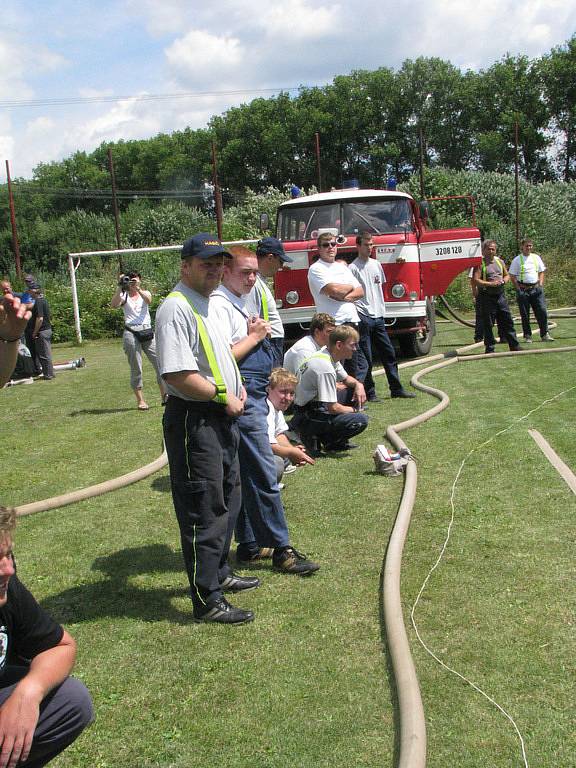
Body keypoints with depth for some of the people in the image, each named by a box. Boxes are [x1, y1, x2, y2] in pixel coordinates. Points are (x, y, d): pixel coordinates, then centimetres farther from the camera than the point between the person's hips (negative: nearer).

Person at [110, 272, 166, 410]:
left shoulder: (145, 293, 13)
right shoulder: (124, 296, 8)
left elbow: (148, 300, -11)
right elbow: (114, 305, -12)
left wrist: (138, 288, -22)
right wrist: (119, 288, -16)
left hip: (147, 332, 2)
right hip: (131, 333, -2)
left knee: (160, 364, -3)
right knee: (136, 368, 1)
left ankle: (164, 396, 8)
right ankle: (140, 400, 8)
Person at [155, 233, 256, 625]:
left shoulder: (209, 303, 14)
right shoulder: (177, 308, -18)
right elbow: (178, 374, -27)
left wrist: (236, 383, 9)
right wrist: (223, 395, -17)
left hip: (222, 416, 10)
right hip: (193, 420, -10)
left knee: (228, 500, 20)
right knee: (203, 510, -4)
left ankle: (220, 573, 37)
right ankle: (207, 600, 6)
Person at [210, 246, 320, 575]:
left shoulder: (241, 304, 18)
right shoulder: (219, 305, -14)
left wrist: (259, 333, 7)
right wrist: (254, 336, -13)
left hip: (255, 397, 11)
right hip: (243, 399, -11)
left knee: (246, 477, 15)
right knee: (264, 475, -5)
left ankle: (248, 544, 24)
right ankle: (281, 549, 3)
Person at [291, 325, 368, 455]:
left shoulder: (321, 355, 7)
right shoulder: (325, 367, -24)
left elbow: (346, 379, 25)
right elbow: (333, 408, -23)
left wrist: (358, 384, 3)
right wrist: (355, 410, -5)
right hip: (306, 419, -10)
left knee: (354, 391, 13)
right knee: (361, 420, -21)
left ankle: (337, 442, 11)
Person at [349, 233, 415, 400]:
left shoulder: (376, 264, 14)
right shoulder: (353, 268, -8)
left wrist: (381, 307, 17)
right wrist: (355, 312, -19)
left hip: (378, 316, 7)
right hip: (363, 317, -7)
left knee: (389, 353, 10)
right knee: (365, 358, -3)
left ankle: (396, 389, 18)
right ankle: (369, 393, 4)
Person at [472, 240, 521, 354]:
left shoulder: (500, 262, 14)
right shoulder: (480, 263, -4)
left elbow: (507, 275, 22)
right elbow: (476, 280, -13)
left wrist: (503, 281, -1)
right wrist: (490, 283, -21)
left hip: (500, 295, 5)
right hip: (486, 296, -5)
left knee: (507, 321, 6)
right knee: (488, 324, 0)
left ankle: (514, 346, 13)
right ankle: (489, 348, 9)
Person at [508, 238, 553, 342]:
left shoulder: (536, 257, 11)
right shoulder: (517, 260, -1)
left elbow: (541, 272, 18)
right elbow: (512, 276, -1)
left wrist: (540, 285, 6)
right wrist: (519, 289, -6)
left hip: (536, 288, 3)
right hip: (523, 289, -3)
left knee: (542, 311, -2)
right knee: (525, 314, 2)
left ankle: (544, 334, 6)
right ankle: (527, 336, 12)